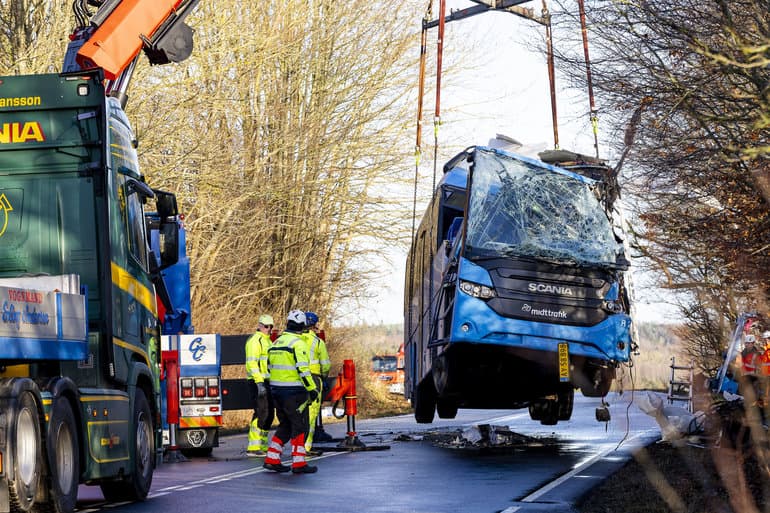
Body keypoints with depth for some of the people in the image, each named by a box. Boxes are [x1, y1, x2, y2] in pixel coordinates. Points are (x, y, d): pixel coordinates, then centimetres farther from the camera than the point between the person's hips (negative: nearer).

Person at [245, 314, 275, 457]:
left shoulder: (267, 341, 21)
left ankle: (263, 446, 17)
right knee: (261, 413, -14)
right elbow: (252, 363, -19)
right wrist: (259, 382, -26)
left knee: (269, 414, 10)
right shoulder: (255, 340, -10)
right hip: (258, 382, -10)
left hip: (268, 382, 10)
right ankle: (253, 448, -15)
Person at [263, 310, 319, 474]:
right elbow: (303, 369, -19)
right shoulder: (298, 343, -12)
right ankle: (298, 463, -1)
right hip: (294, 391, -8)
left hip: (276, 391, 8)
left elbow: (270, 368, 18)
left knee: (285, 426, 16)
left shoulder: (276, 343, 13)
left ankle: (272, 459, 12)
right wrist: (312, 389, -14)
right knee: (300, 426, 0)